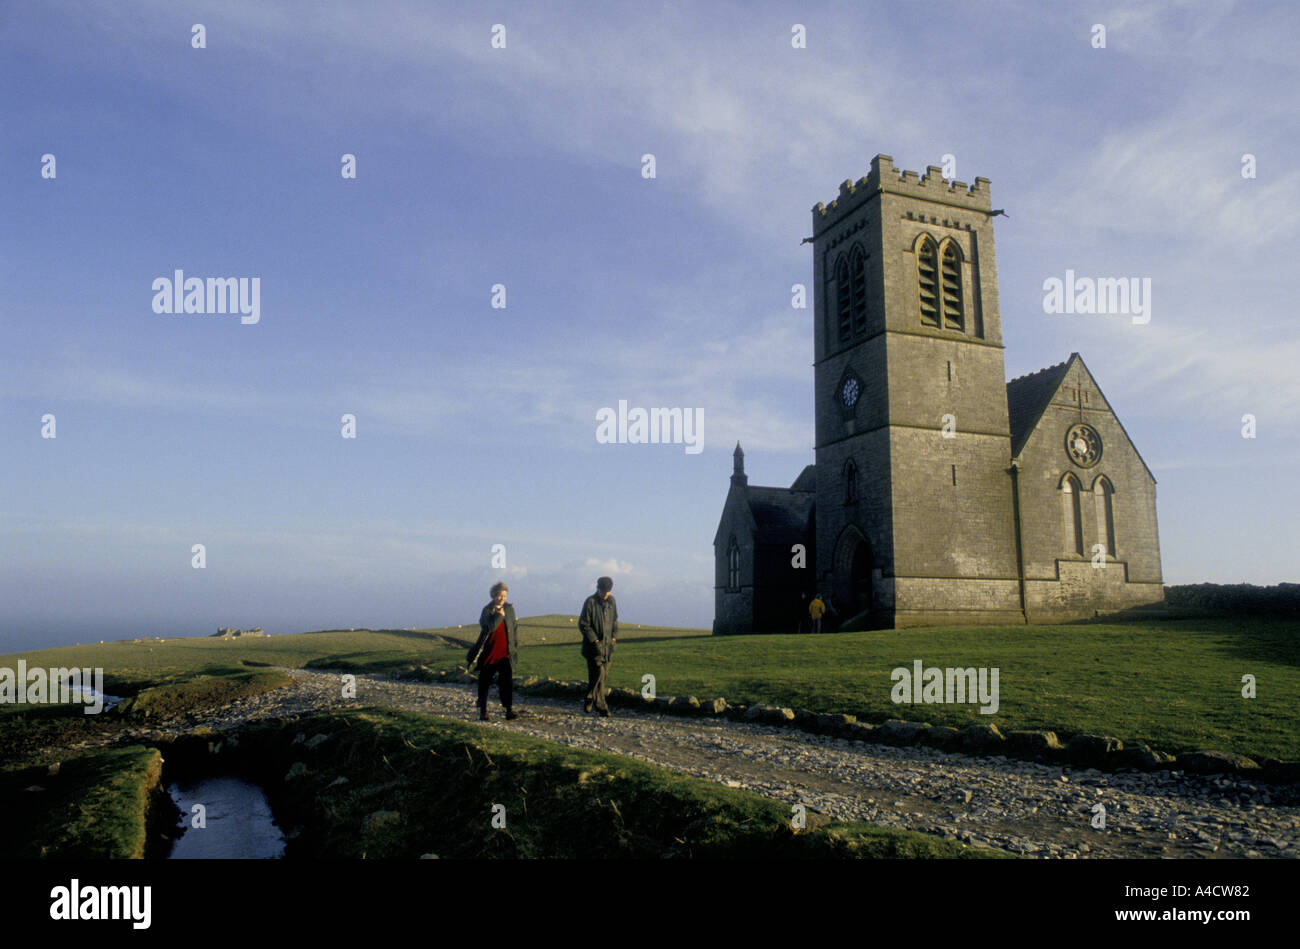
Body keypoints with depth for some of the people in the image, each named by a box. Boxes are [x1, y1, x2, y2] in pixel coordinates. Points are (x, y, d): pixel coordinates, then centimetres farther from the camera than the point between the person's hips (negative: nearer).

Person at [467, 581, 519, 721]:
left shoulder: (509, 608, 6)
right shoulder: (487, 610, -6)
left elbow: (515, 628, 15)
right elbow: (490, 627, -23)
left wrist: (515, 646, 11)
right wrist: (500, 615, -15)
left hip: (505, 653, 2)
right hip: (488, 653, -2)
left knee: (507, 681, -9)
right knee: (484, 682, 6)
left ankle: (509, 709, -9)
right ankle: (483, 711, 17)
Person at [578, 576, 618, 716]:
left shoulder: (611, 601, 9)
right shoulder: (590, 602, -9)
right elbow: (583, 624, -9)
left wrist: (614, 637, 6)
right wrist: (595, 641, -14)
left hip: (607, 645, 6)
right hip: (593, 645, -6)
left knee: (603, 674, 8)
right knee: (598, 674, -11)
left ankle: (589, 700, 24)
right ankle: (601, 706, -7)